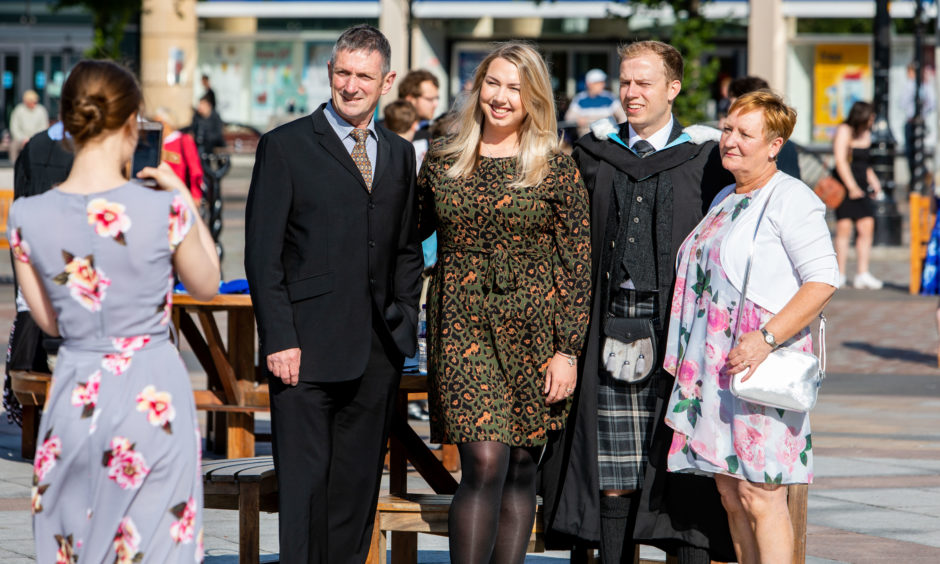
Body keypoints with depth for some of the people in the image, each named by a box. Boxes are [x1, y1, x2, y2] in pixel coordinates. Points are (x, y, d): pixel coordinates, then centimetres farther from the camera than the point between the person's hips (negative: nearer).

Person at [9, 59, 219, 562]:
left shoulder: (28, 217, -6)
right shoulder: (164, 210, -14)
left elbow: (48, 321, 7)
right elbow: (206, 286, 5)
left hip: (75, 398, 3)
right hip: (152, 397, -3)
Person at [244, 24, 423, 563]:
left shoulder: (399, 154, 14)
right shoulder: (286, 146, -1)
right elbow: (262, 254, -4)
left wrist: (404, 323, 7)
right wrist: (280, 340, -12)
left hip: (378, 355, 5)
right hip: (306, 350, -5)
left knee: (359, 488, 7)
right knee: (305, 486, -6)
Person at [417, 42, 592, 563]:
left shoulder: (556, 169, 0)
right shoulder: (442, 160, 7)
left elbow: (578, 264, -2)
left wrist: (568, 350, -7)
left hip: (534, 331, 0)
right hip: (462, 325, 0)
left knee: (520, 471, 6)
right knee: (485, 463, -13)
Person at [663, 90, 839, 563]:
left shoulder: (791, 199, -7)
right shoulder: (724, 201, 19)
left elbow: (823, 280, -14)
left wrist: (767, 337, -23)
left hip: (764, 366, -8)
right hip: (715, 367, 8)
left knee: (761, 498, -10)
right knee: (731, 496, 7)